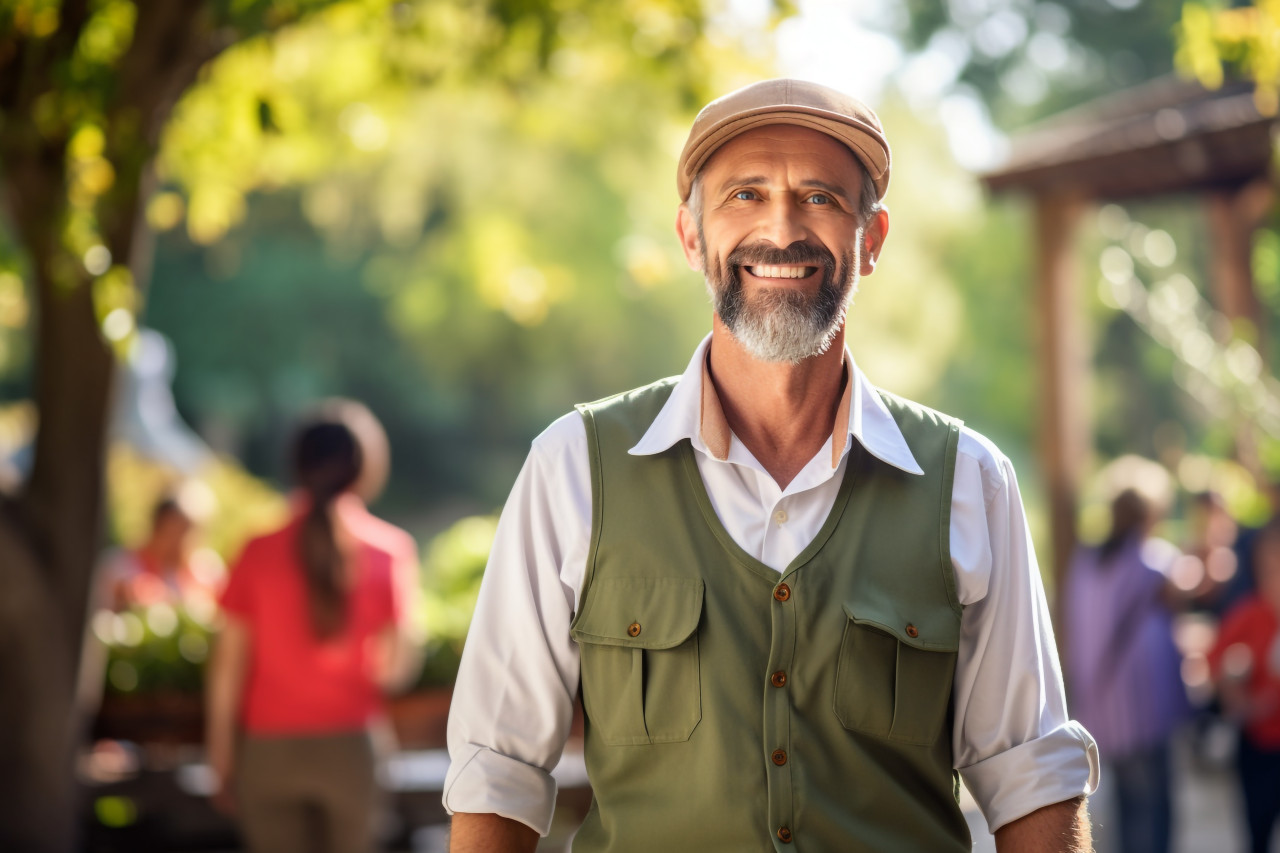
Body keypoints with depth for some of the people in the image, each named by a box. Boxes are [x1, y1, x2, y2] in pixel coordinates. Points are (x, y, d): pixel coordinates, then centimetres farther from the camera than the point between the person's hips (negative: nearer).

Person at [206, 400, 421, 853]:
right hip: (348, 747, -1)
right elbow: (396, 663, -9)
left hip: (268, 751, 1)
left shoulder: (260, 553, -1)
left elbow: (227, 667, -2)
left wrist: (222, 759, 5)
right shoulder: (389, 549, -3)